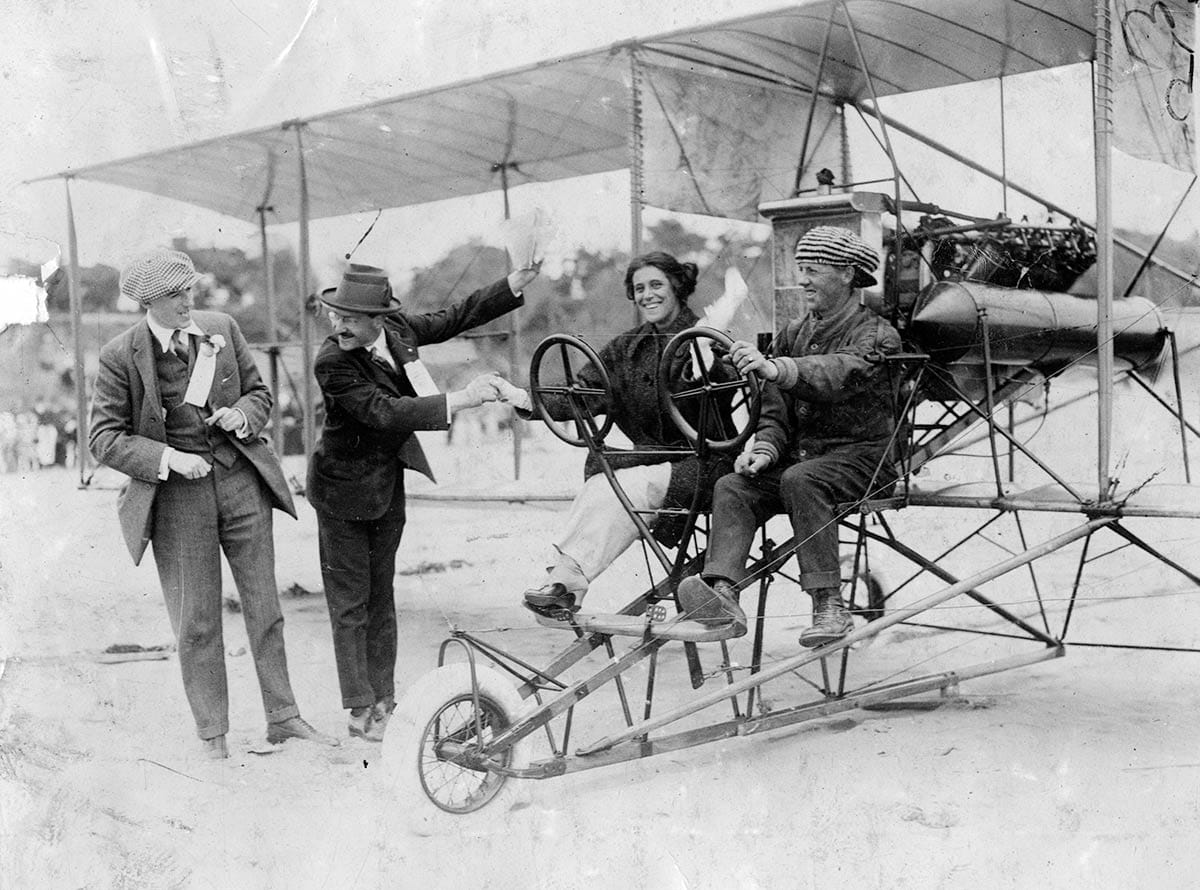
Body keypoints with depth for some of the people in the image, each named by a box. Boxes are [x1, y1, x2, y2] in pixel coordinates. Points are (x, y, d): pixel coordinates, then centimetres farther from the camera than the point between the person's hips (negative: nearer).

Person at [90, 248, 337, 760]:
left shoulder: (222, 330, 3)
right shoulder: (120, 357, -8)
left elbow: (259, 393, 14)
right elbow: (104, 439, -6)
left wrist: (242, 415, -9)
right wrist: (168, 458, -19)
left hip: (240, 481, 3)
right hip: (177, 493, -3)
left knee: (265, 607, 10)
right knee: (196, 623, 4)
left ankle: (282, 718, 25)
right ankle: (212, 736, 19)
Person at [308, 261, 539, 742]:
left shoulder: (397, 326, -8)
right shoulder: (331, 364, -27)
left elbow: (454, 318, 6)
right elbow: (386, 414, -35)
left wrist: (515, 284, 0)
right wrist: (458, 400, -40)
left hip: (389, 484, 6)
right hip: (343, 489, -6)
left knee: (381, 596, 14)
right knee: (350, 602, 2)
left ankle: (384, 698, 23)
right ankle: (360, 710, 9)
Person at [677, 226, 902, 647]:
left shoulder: (876, 335, -5)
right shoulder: (793, 334, 17)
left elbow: (837, 375, -28)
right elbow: (775, 410, 13)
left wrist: (773, 368, -44)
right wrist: (764, 449, -8)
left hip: (864, 457, -6)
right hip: (803, 455, 6)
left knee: (800, 479, -35)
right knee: (731, 487, -18)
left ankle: (829, 605, -32)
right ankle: (723, 596, -35)